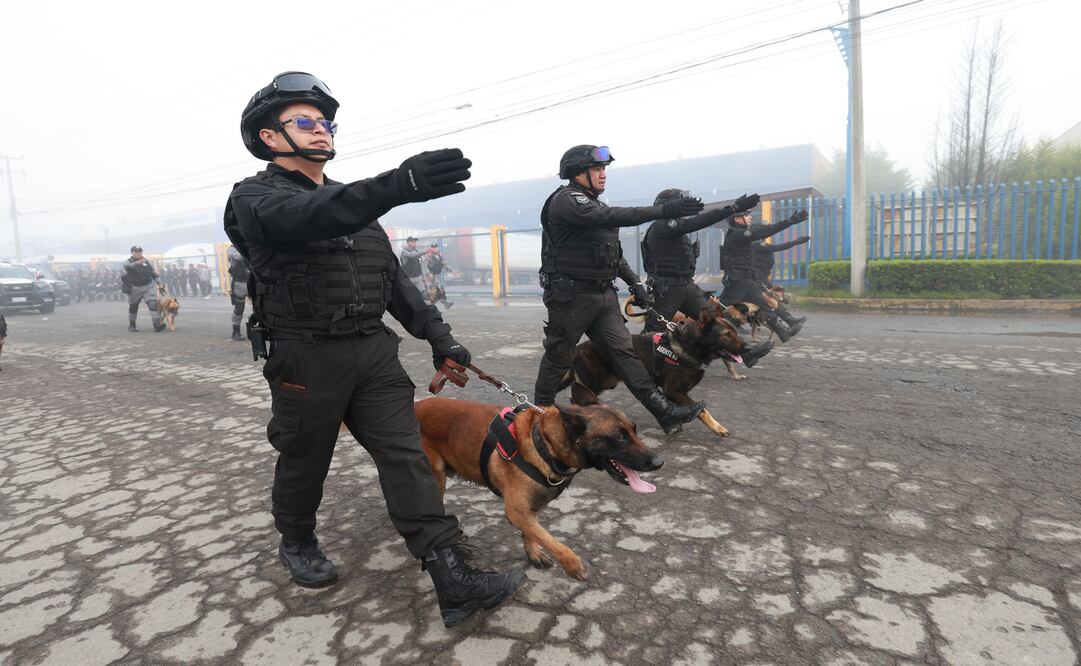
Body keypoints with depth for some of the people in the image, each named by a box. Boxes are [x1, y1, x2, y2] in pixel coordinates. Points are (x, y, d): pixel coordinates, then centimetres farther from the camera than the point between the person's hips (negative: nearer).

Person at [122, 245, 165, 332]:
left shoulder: (146, 261, 10)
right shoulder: (128, 262, -1)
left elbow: (153, 272, 17)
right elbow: (127, 266, -25)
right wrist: (138, 262, -42)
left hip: (148, 286, 1)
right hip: (135, 288, -1)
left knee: (153, 304, -16)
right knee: (133, 307, 14)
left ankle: (157, 325, -23)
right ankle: (131, 325, 32)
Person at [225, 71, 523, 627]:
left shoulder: (352, 201, 17)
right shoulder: (255, 196, -4)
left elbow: (392, 277, 18)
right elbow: (308, 216, -30)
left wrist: (435, 332, 8)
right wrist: (400, 184, -46)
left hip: (374, 351, 5)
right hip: (307, 357, -5)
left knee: (407, 457, -2)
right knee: (305, 461, 13)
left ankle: (454, 582, -1)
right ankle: (297, 542, 43)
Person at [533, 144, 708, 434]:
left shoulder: (593, 203, 18)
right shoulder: (565, 200, -12)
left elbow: (614, 251, 23)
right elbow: (611, 217, -27)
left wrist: (635, 283, 15)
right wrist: (664, 209, -30)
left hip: (603, 294, 8)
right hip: (572, 295, -8)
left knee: (625, 350, 2)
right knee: (558, 357, 4)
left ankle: (665, 412, 0)